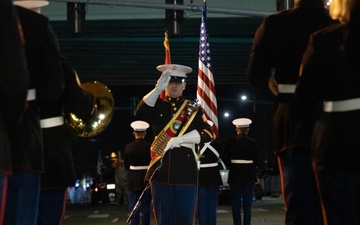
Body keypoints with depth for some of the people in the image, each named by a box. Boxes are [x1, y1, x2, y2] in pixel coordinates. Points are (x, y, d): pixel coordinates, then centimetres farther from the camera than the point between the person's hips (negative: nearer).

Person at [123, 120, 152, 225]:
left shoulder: (128, 147, -6)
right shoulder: (150, 146, -9)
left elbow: (126, 166, 3)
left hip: (133, 181, 0)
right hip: (147, 180, 0)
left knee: (134, 209, 2)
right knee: (146, 208, 8)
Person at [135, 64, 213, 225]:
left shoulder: (193, 108, 8)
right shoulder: (156, 105, 10)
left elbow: (207, 133, -5)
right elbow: (140, 114, -12)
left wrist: (179, 139, -16)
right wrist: (158, 89, -20)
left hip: (186, 171, -1)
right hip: (161, 170, 1)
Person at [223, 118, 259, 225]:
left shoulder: (230, 142, -5)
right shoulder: (253, 143, -4)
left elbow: (226, 160, -1)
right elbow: (256, 160, 2)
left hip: (234, 176, 0)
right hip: (249, 177, 0)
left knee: (236, 205, 4)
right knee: (247, 205, 5)